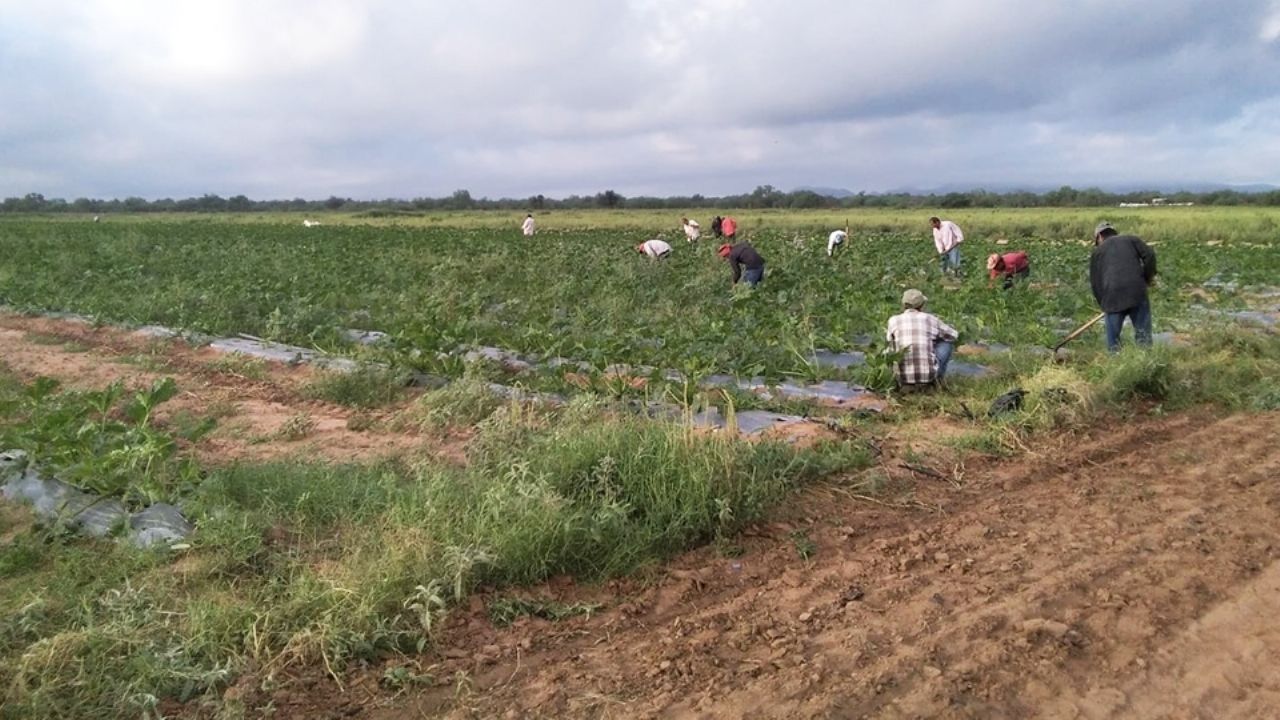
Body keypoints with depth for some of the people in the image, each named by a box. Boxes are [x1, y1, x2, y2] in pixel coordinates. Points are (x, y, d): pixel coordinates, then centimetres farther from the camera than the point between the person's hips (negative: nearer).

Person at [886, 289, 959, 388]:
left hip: (903, 378, 1)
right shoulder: (931, 319, 4)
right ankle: (936, 379, 21)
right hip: (929, 375, 0)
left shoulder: (894, 320, 3)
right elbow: (954, 335, 21)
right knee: (947, 340, 22)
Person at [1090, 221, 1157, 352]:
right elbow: (1149, 255, 3)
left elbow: (1095, 283, 16)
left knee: (1113, 341, 8)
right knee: (1143, 336, 7)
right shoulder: (1131, 239, 19)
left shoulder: (1097, 252, 19)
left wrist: (1103, 304, 23)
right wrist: (1148, 277, 15)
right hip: (1137, 291, 0)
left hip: (1113, 296, 0)